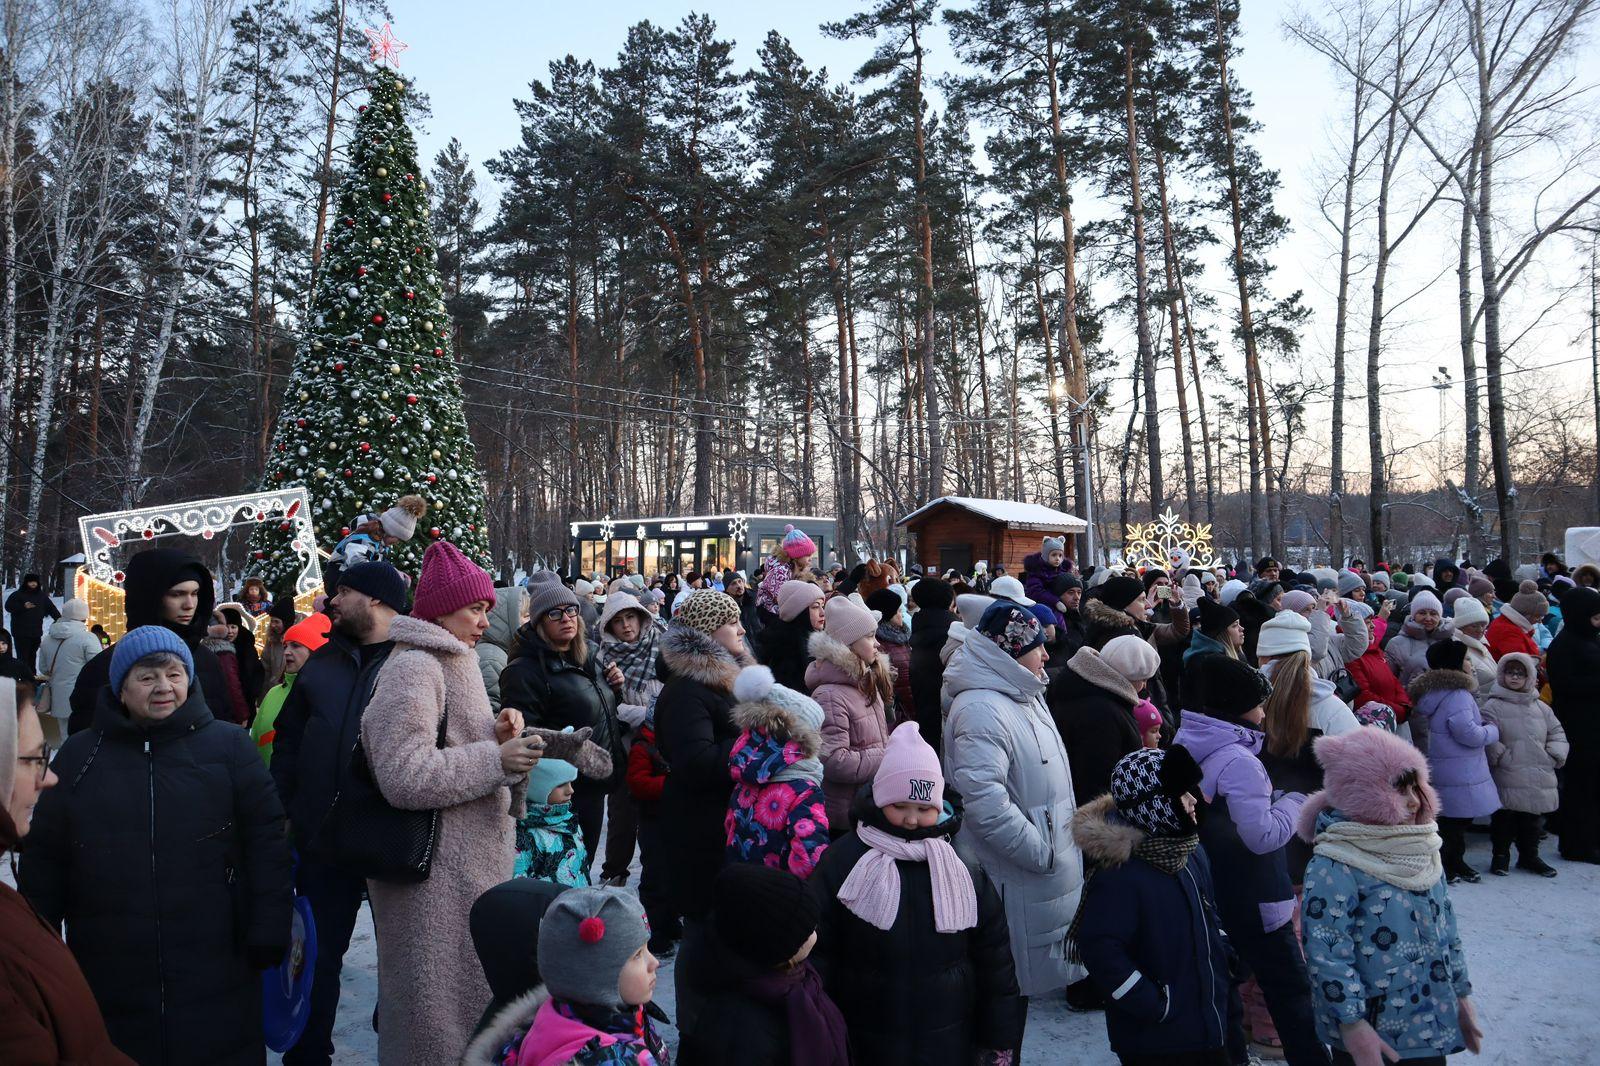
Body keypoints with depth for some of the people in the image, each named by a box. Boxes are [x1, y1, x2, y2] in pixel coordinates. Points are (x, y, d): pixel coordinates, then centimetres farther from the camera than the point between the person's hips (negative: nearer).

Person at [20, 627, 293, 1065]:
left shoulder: (229, 745, 1)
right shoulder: (80, 755, 7)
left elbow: (266, 842, 0)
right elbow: (44, 860, 12)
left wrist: (269, 930, -5)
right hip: (108, 979, 2)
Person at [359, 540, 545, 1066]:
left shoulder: (449, 663, 14)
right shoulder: (413, 667, -16)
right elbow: (405, 777, -24)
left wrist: (494, 736, 1)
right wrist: (496, 759, -22)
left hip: (470, 861, 9)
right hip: (436, 871, -9)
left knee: (470, 985, 19)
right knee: (440, 1000, 3)